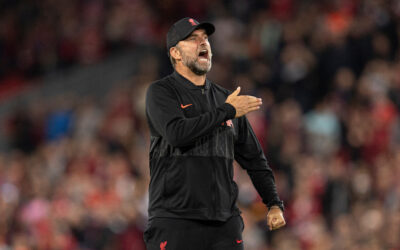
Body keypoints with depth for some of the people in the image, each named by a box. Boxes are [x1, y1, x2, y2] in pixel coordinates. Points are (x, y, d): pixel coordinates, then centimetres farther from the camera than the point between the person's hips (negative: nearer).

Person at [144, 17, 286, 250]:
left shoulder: (224, 98, 18)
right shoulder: (161, 92, 2)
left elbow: (254, 158, 21)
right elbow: (177, 133, -18)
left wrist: (274, 204, 11)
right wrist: (226, 111, -10)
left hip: (224, 222, 4)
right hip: (175, 220, -4)